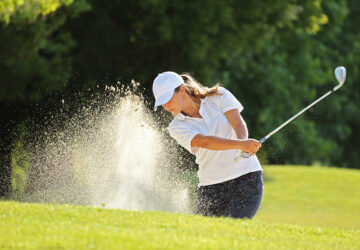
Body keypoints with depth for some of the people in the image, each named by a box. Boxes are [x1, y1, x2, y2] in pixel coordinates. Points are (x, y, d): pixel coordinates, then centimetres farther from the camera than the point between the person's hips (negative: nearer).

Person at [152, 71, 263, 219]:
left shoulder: (219, 96, -1)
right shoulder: (177, 127, -4)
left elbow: (239, 125, -13)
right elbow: (205, 142, -22)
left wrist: (243, 144, -38)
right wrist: (240, 144, -39)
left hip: (247, 179, -2)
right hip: (211, 188, 2)